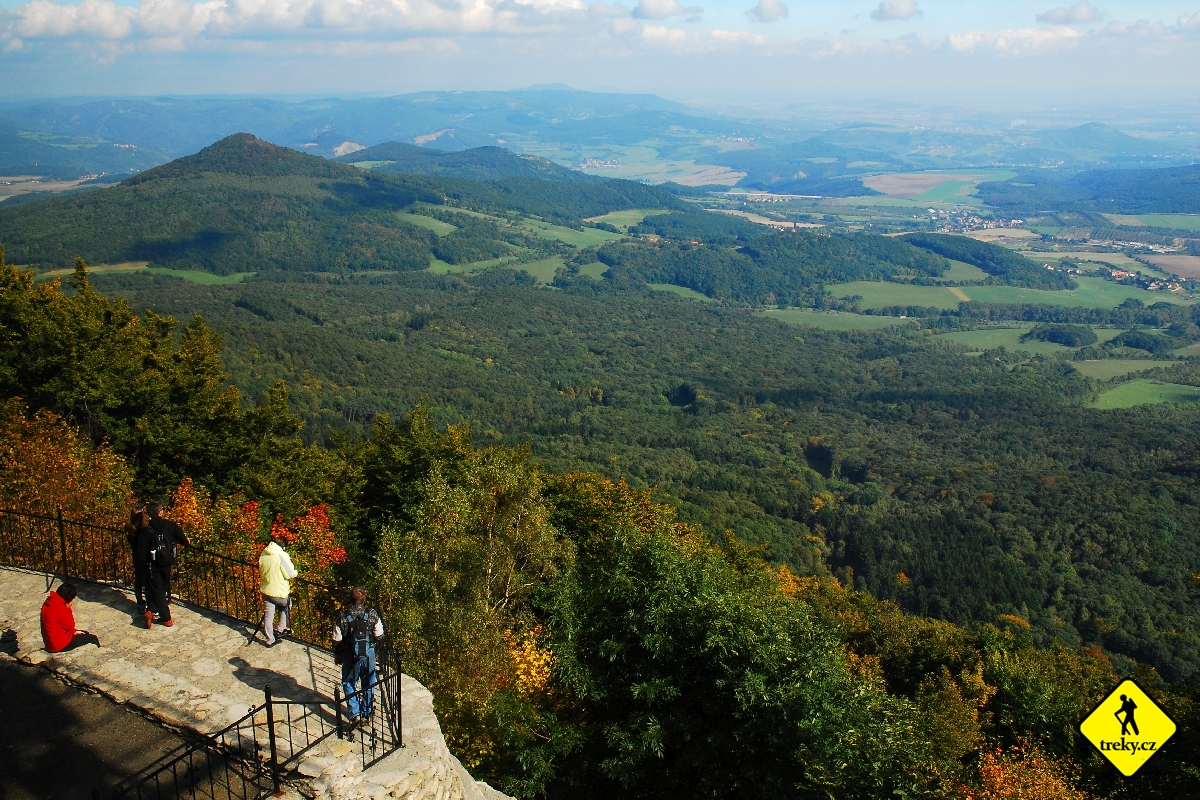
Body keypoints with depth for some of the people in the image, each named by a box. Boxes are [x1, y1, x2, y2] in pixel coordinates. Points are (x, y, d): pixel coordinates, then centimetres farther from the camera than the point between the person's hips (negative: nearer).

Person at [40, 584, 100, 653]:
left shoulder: (49, 603, 3)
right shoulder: (60, 609, -28)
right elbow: (70, 626, -15)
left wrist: (74, 632, 7)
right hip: (60, 645, -10)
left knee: (85, 634, 24)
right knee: (92, 638, 1)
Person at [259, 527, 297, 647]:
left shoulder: (264, 554, -3)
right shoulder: (282, 555, -22)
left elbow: (261, 571, 9)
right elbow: (290, 574, -15)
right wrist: (295, 571, 5)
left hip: (266, 590, 5)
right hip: (280, 592, -5)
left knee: (268, 616, 12)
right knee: (285, 607, 26)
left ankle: (270, 640, 21)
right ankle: (280, 630, 31)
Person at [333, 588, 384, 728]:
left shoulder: (343, 617, -13)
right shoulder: (372, 614, -10)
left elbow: (337, 640, -6)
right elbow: (379, 636, -3)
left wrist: (337, 656, 9)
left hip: (350, 656, -2)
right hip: (368, 654, 2)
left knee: (349, 684, 13)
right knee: (368, 684, 18)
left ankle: (355, 713, 2)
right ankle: (367, 712, 29)